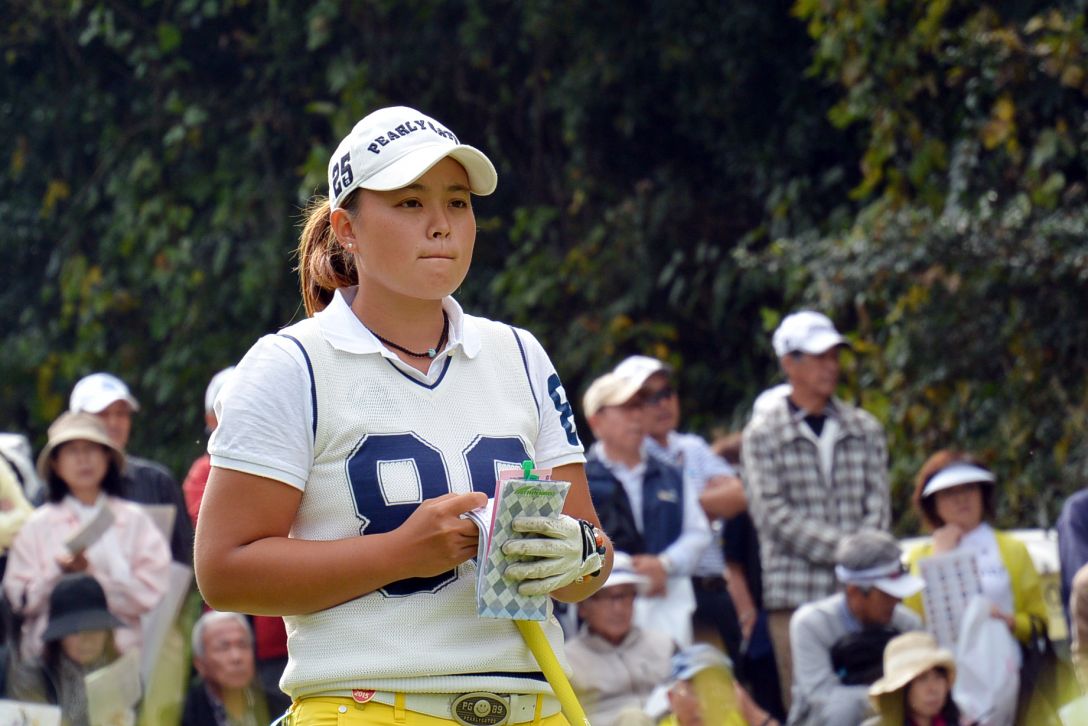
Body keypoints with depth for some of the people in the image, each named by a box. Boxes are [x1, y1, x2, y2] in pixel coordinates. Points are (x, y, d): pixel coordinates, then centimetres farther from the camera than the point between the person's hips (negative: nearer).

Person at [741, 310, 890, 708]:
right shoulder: (763, 433, 5)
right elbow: (772, 514, -5)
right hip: (795, 593, -3)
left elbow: (878, 503, 9)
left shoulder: (864, 429, 16)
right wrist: (842, 548, -12)